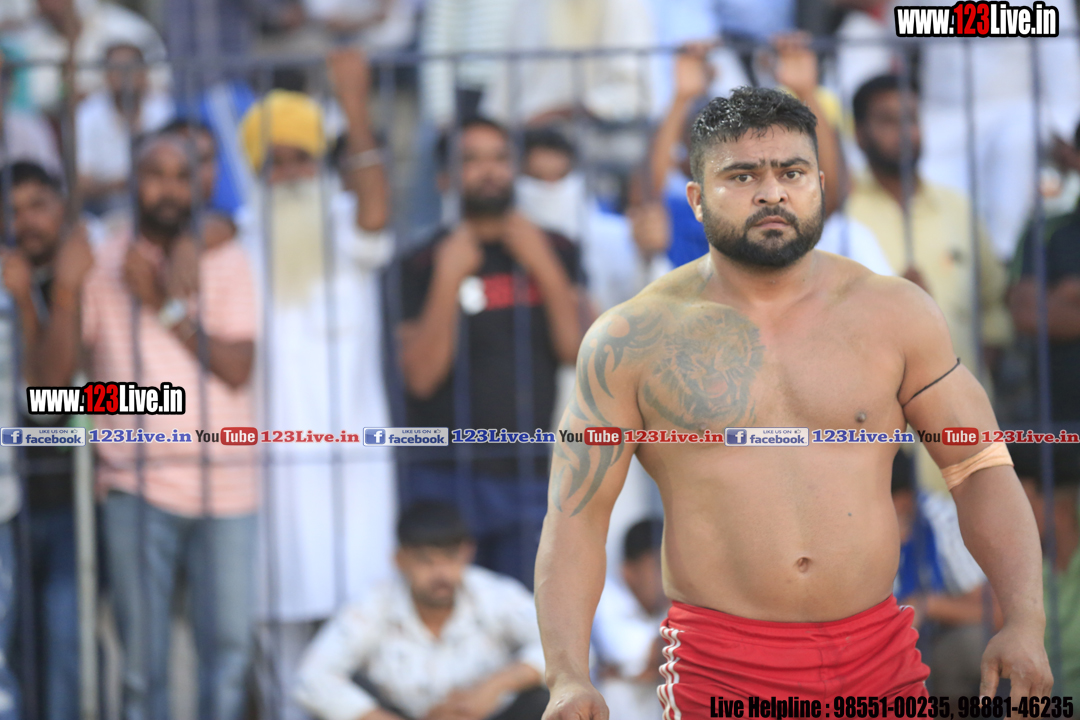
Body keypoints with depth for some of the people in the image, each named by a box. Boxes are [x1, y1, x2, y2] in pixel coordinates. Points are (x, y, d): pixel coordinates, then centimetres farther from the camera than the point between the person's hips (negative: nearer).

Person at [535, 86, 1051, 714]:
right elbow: (576, 517, -1)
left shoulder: (896, 315, 5)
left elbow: (980, 467, 7)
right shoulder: (632, 342, 0)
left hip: (882, 661, 2)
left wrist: (1025, 622, -6)